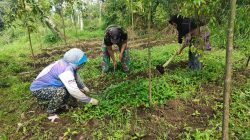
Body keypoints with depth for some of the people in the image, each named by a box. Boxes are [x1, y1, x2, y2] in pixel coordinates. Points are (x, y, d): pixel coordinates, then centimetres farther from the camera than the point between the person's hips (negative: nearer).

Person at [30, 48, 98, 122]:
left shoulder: (67, 64, -6)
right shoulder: (65, 70, -33)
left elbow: (76, 76, 16)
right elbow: (73, 91, -35)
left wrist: (83, 86, 21)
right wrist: (89, 100, -24)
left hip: (48, 86, 9)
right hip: (38, 90, -9)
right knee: (61, 92, -33)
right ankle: (51, 113, -9)